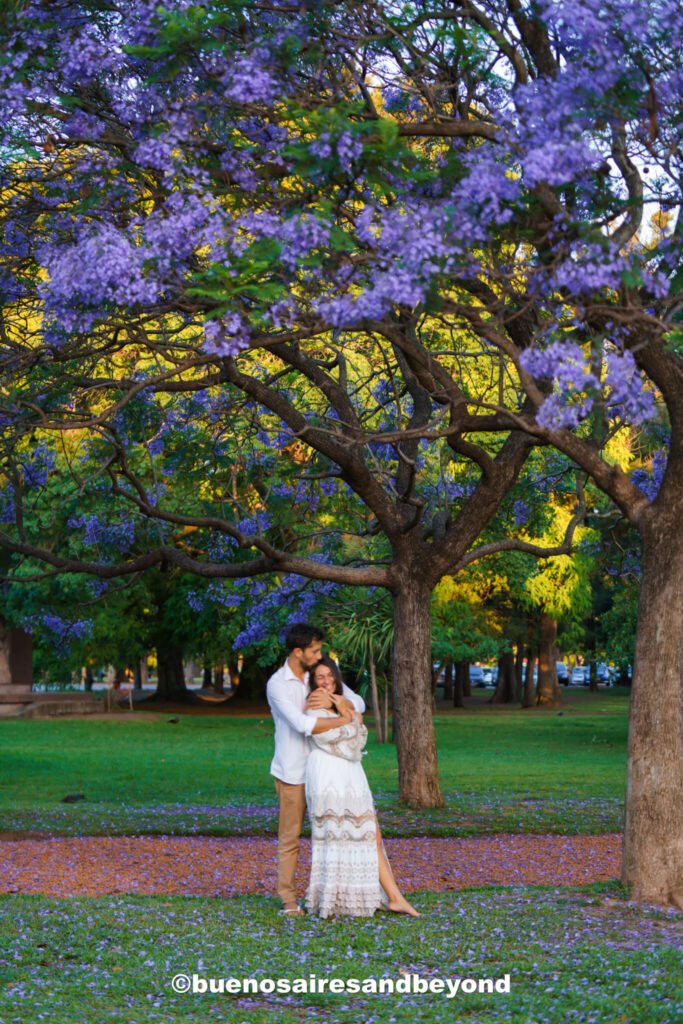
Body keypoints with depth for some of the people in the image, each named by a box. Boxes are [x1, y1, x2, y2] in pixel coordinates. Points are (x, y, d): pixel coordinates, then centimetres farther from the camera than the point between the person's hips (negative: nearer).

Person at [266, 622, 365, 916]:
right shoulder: (277, 684, -13)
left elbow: (359, 704, -1)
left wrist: (332, 701, -20)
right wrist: (342, 720, -19)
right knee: (290, 837, 3)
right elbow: (302, 724, -25)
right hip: (293, 771, -5)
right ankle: (288, 898, 11)